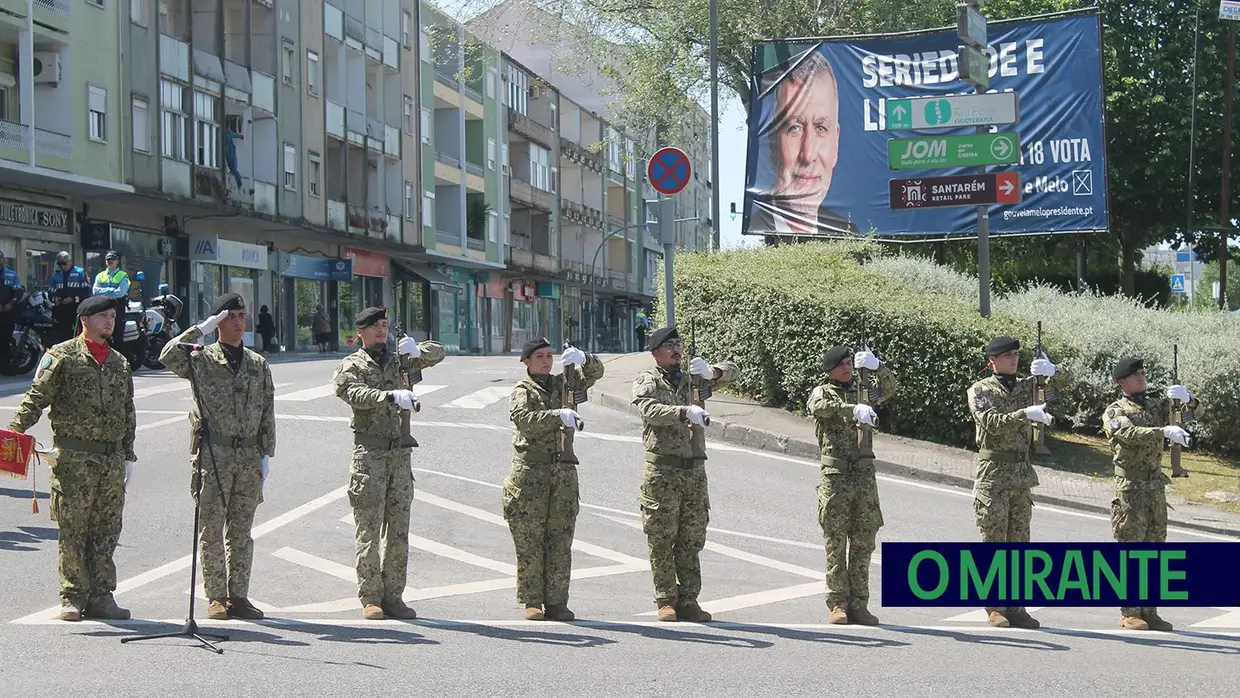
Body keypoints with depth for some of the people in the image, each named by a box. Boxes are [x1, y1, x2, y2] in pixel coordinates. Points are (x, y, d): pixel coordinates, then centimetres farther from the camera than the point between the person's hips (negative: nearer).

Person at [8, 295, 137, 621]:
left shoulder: (120, 363, 17)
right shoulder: (62, 356, 1)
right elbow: (37, 397, -5)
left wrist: (128, 455, 17)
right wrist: (16, 429, -18)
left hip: (112, 457, 5)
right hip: (73, 456, -5)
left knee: (106, 532, 5)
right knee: (73, 531, -3)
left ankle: (101, 597, 11)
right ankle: (73, 597, 4)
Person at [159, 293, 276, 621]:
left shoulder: (258, 365, 14)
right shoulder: (201, 359, 2)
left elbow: (267, 413, 14)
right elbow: (169, 356, -18)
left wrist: (266, 453, 8)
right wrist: (200, 330, -14)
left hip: (249, 455, 4)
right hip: (213, 454, -4)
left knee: (241, 531, 7)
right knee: (212, 529, -1)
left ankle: (238, 596, 12)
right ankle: (215, 597, 5)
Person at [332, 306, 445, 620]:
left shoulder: (397, 360, 16)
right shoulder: (351, 366, 1)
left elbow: (437, 352, 17)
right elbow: (355, 394, -19)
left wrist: (418, 350, -6)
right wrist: (391, 395, -34)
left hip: (400, 452, 5)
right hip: (369, 452, -5)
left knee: (399, 530, 5)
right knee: (369, 529, -4)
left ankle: (392, 596, 10)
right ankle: (370, 598, 0)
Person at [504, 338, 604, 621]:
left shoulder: (561, 383, 15)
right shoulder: (521, 391, 0)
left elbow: (594, 373, 12)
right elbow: (524, 418, -20)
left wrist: (582, 359, -10)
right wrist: (559, 415, -33)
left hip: (563, 472, 5)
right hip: (529, 470, -5)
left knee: (561, 540, 3)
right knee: (529, 541, -2)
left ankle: (556, 602, 6)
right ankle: (531, 602, 4)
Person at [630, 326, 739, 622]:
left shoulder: (690, 378, 15)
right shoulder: (647, 381, 2)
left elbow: (732, 371, 13)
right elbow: (650, 410, -18)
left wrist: (711, 372, -9)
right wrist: (685, 412, -33)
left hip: (695, 469, 5)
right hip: (662, 469, -5)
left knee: (692, 539, 6)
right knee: (661, 539, -1)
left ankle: (688, 600, 11)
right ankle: (666, 601, 6)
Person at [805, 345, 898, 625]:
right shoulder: (822, 392, 4)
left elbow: (890, 388, 0)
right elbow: (819, 407, -19)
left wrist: (876, 367, -19)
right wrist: (853, 409, -34)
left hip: (864, 474, 4)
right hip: (835, 475, -4)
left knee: (863, 542, 4)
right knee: (835, 542, -2)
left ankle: (859, 604, 7)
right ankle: (838, 604, 2)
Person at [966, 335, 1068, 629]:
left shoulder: (1027, 386, 13)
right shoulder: (980, 391, -2)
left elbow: (1062, 382, 6)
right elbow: (992, 422, -17)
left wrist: (1051, 371, -16)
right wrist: (1025, 414, -29)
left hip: (1022, 472, 5)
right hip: (993, 474, -5)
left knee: (1019, 542, 7)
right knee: (993, 542, -3)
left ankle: (1015, 605, 11)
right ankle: (994, 607, 1)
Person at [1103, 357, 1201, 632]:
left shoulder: (1156, 405, 16)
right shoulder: (1114, 411, -2)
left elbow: (1194, 413, 12)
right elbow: (1129, 434, -22)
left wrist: (1187, 399, -12)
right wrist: (1165, 431, -34)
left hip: (1156, 486, 6)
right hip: (1130, 488, -6)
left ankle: (1149, 611, 13)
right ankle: (1129, 612, 0)